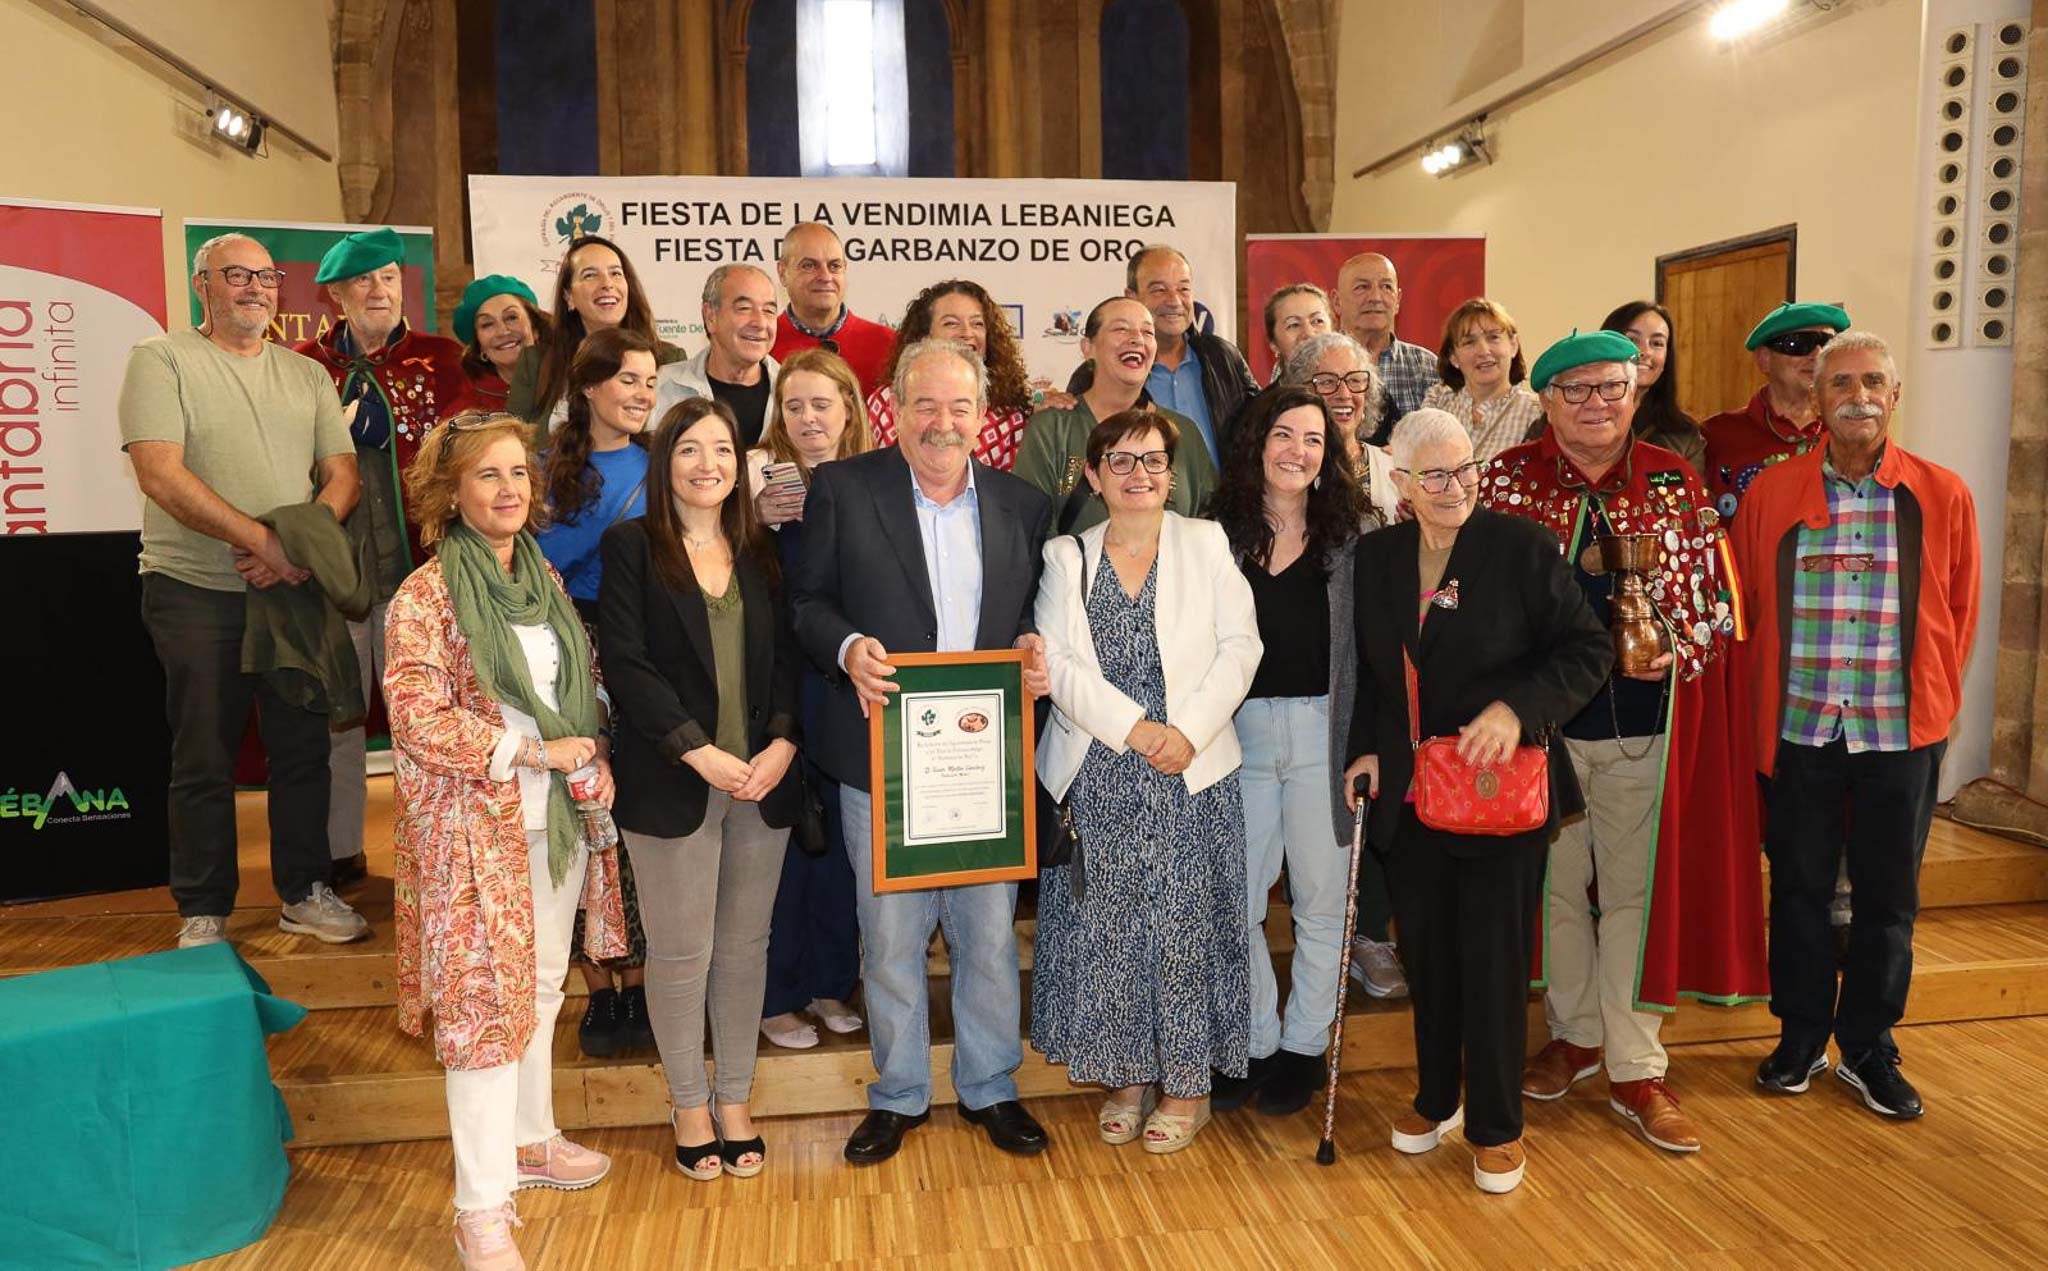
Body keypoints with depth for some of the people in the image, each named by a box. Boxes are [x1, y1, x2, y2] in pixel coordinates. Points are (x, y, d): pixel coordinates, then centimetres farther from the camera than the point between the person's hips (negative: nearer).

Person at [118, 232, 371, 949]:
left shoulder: (308, 375, 12)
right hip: (196, 593, -4)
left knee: (303, 749, 9)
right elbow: (161, 475, -14)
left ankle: (304, 893, 22)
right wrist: (263, 540, -19)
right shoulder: (161, 360, -2)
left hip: (296, 588, 4)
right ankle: (203, 913, 17)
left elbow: (342, 473, 6)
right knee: (204, 760, 4)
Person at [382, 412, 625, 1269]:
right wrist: (533, 752, -17)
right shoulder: (426, 595, -10)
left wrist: (597, 760, -1)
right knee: (483, 1001, -1)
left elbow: (588, 685, 16)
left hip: (561, 818, 6)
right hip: (476, 823, -6)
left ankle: (530, 1139, 35)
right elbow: (418, 716, -16)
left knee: (541, 988, 17)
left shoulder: (546, 580, 9)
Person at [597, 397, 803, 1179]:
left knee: (745, 946, 11)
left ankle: (735, 1098, 26)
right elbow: (625, 663, -9)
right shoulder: (631, 545, -2)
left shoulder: (759, 552, 10)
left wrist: (783, 742, -10)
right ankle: (688, 1105, 24)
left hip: (763, 781, 4)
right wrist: (700, 752, -15)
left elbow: (788, 655, 6)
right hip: (672, 783, -3)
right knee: (681, 953, 6)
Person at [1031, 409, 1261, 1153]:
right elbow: (1058, 664, -4)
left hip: (1192, 778, -1)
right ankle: (1127, 1075, 23)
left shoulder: (1208, 545, 5)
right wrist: (1133, 727, -15)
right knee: (1106, 929, 7)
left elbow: (1239, 647, -2)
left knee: (1186, 924, 3)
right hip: (1097, 780, 1)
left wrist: (1188, 730, -14)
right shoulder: (1065, 557, 6)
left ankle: (1188, 1082, 19)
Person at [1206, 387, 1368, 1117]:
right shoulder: (1219, 534, 3)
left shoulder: (1347, 537, 2)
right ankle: (1254, 1041, 24)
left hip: (1321, 730, -1)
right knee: (1234, 899, 6)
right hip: (1238, 730, 1)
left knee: (1321, 898, 8)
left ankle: (1303, 1045, 25)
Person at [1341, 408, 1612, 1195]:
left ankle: (1497, 1125, 22)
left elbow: (1588, 649, -9)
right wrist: (1367, 750, 4)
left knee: (1493, 955, 4)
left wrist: (1518, 710, -22)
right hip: (1409, 792, 4)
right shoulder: (1376, 556, 4)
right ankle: (1436, 1097, 34)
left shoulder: (1521, 547, -10)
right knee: (1425, 949, 13)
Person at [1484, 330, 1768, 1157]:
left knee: (1637, 889, 5)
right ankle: (1575, 1034, 32)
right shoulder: (1507, 480, -1)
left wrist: (1682, 648, -13)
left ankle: (1635, 1072, 18)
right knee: (1557, 881, 12)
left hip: (1645, 723, 0)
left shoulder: (1676, 483, 2)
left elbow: (1717, 597, 6)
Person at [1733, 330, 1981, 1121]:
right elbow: (1747, 607, 5)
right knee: (1798, 889, 10)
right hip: (1799, 729, 0)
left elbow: (1959, 613, 6)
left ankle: (1868, 1049, 27)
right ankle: (1801, 1037, 27)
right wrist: (1769, 696, 1)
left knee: (1888, 898, 10)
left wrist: (1936, 699, 4)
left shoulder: (1943, 497, 1)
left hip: (1903, 731, 0)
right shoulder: (1769, 493, 1)